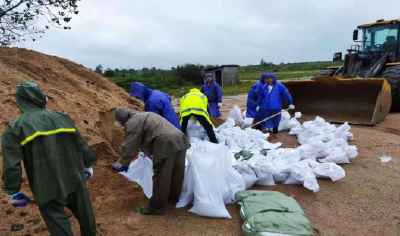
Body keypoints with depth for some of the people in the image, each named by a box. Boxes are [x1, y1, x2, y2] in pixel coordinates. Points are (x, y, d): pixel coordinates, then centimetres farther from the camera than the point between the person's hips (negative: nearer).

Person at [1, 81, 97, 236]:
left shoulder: (14, 128, -5)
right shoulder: (63, 118, 3)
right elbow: (81, 145, 9)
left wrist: (13, 191, 4)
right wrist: (88, 165, 22)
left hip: (46, 188, -3)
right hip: (74, 179, 3)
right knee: (84, 214, 23)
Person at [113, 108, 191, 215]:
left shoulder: (132, 122, 4)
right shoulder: (144, 116, 34)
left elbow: (130, 145, 2)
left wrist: (124, 163, 13)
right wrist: (144, 151, 53)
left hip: (166, 143, -10)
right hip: (179, 139, 10)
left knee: (161, 177, 2)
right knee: (176, 174, 22)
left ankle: (157, 207, 14)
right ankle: (173, 197, 40)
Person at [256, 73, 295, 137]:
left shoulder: (279, 86, -5)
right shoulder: (265, 87, 7)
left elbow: (286, 94, -7)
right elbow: (261, 97, 16)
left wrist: (290, 103, -10)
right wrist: (259, 105, 17)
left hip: (275, 108, -3)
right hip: (264, 107, 3)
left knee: (275, 121, 8)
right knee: (260, 119, 4)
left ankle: (274, 133, 27)